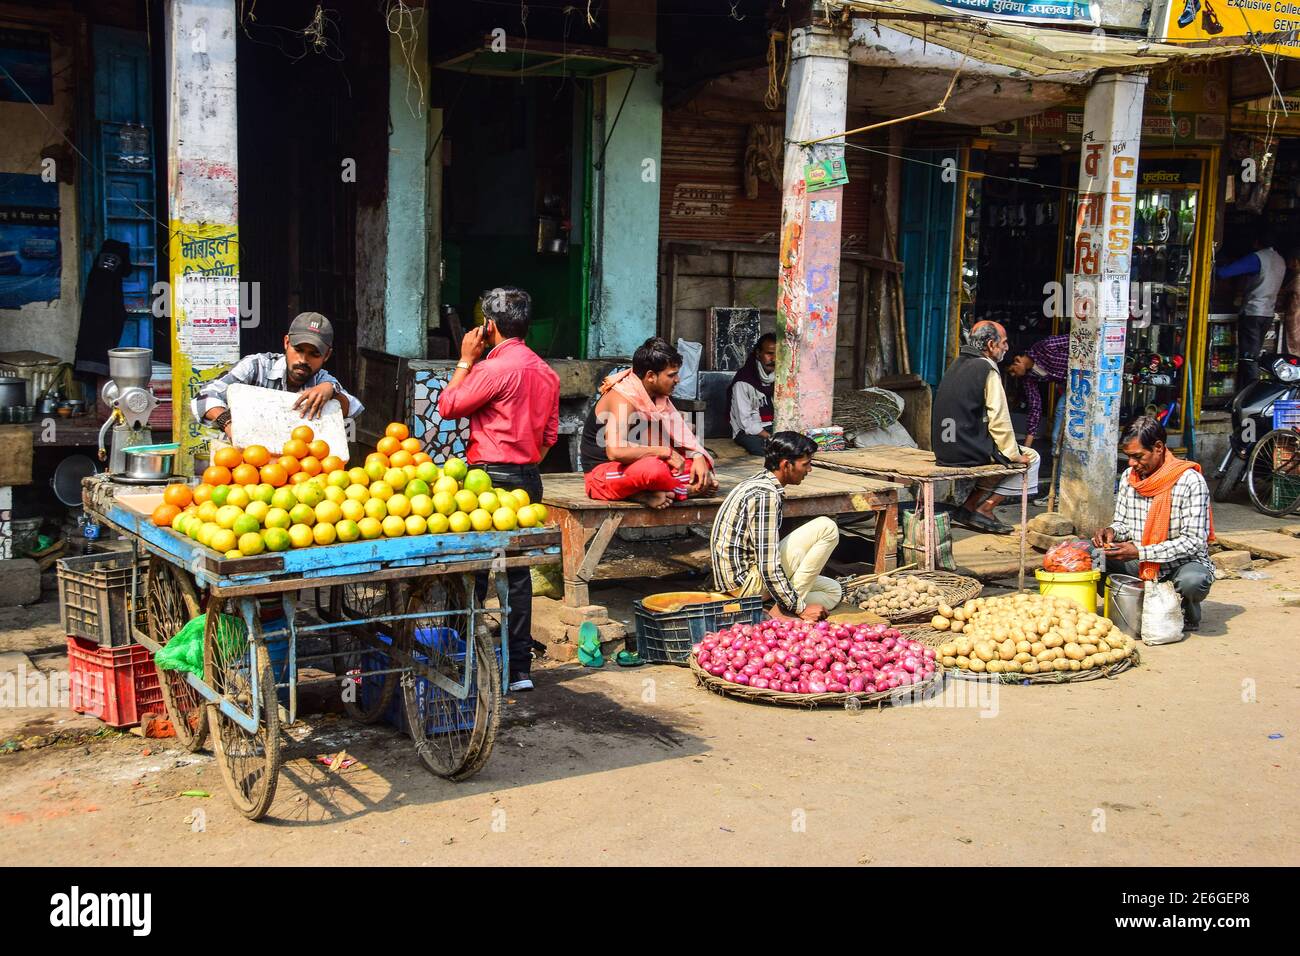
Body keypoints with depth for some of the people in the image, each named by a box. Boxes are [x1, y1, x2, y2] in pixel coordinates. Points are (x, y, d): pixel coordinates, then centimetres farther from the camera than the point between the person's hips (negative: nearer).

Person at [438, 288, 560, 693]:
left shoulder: (495, 367, -14)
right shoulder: (546, 371, 10)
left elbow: (448, 406, -5)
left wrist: (465, 360, 3)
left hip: (492, 477, -8)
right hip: (529, 478, 8)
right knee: (518, 571, 10)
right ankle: (520, 667, 13)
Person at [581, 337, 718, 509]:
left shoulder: (658, 395, 5)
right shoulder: (623, 397, -22)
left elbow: (680, 430, 9)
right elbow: (615, 451, -34)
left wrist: (698, 457, -11)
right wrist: (663, 452, -27)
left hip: (635, 467, 10)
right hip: (602, 473, -10)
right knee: (654, 469, -39)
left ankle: (641, 493, -14)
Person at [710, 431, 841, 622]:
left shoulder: (760, 482, 11)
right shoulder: (765, 495, -21)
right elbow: (769, 567, -24)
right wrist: (800, 608, -16)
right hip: (743, 580, -10)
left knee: (833, 592, 15)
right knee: (827, 528, -11)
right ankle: (782, 611, -11)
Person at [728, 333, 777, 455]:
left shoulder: (778, 378, 8)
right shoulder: (743, 382, -12)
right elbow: (745, 421, -14)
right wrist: (770, 437, -20)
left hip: (773, 427, 6)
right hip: (748, 431, -6)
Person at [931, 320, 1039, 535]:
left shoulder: (957, 365, 15)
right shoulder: (987, 370, -12)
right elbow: (999, 419, -15)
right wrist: (1015, 455, -4)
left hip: (944, 449, 9)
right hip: (969, 450, -9)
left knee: (1004, 456, 27)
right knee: (1030, 458, 7)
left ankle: (971, 508, 18)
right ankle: (982, 509, 8)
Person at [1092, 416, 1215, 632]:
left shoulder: (1190, 482, -17)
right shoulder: (1129, 477, 2)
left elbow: (1194, 542, -21)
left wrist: (1140, 552, -28)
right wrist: (1112, 532, -14)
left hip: (1184, 561, -4)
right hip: (1139, 563, 5)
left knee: (1193, 581, -39)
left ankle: (1188, 612, -1)